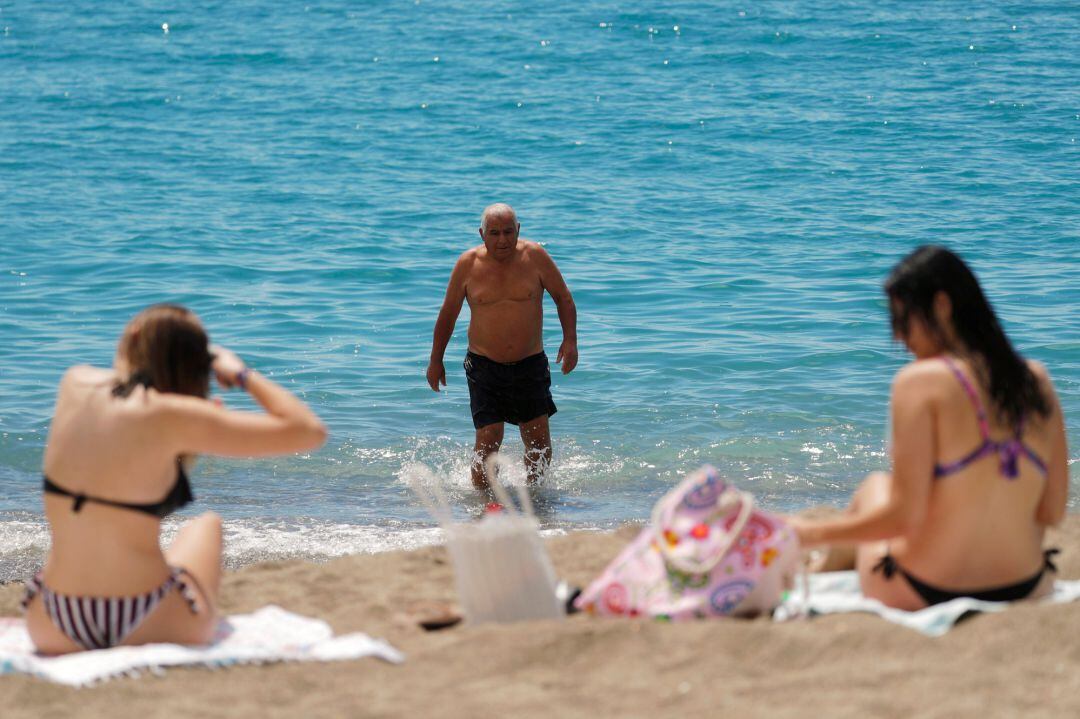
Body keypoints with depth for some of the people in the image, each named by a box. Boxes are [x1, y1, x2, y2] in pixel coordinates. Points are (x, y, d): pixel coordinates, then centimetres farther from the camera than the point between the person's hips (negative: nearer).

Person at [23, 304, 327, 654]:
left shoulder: (74, 385, -1)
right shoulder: (171, 416, -16)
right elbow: (310, 432, -13)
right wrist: (242, 374, 0)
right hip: (152, 628, -3)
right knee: (206, 524, 30)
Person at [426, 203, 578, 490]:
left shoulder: (535, 256, -5)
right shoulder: (468, 264, -4)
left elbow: (563, 298, 5)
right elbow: (448, 314, 7)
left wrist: (570, 340, -9)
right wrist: (436, 360, 11)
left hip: (530, 364, 1)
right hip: (484, 366, -1)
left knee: (539, 441, 2)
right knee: (488, 440, -10)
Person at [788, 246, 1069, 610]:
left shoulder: (920, 382, -16)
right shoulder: (1036, 380, 0)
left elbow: (906, 516, -18)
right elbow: (1053, 511, 3)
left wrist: (814, 533, -5)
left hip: (922, 594, -4)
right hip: (1025, 588, 5)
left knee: (874, 487, 28)